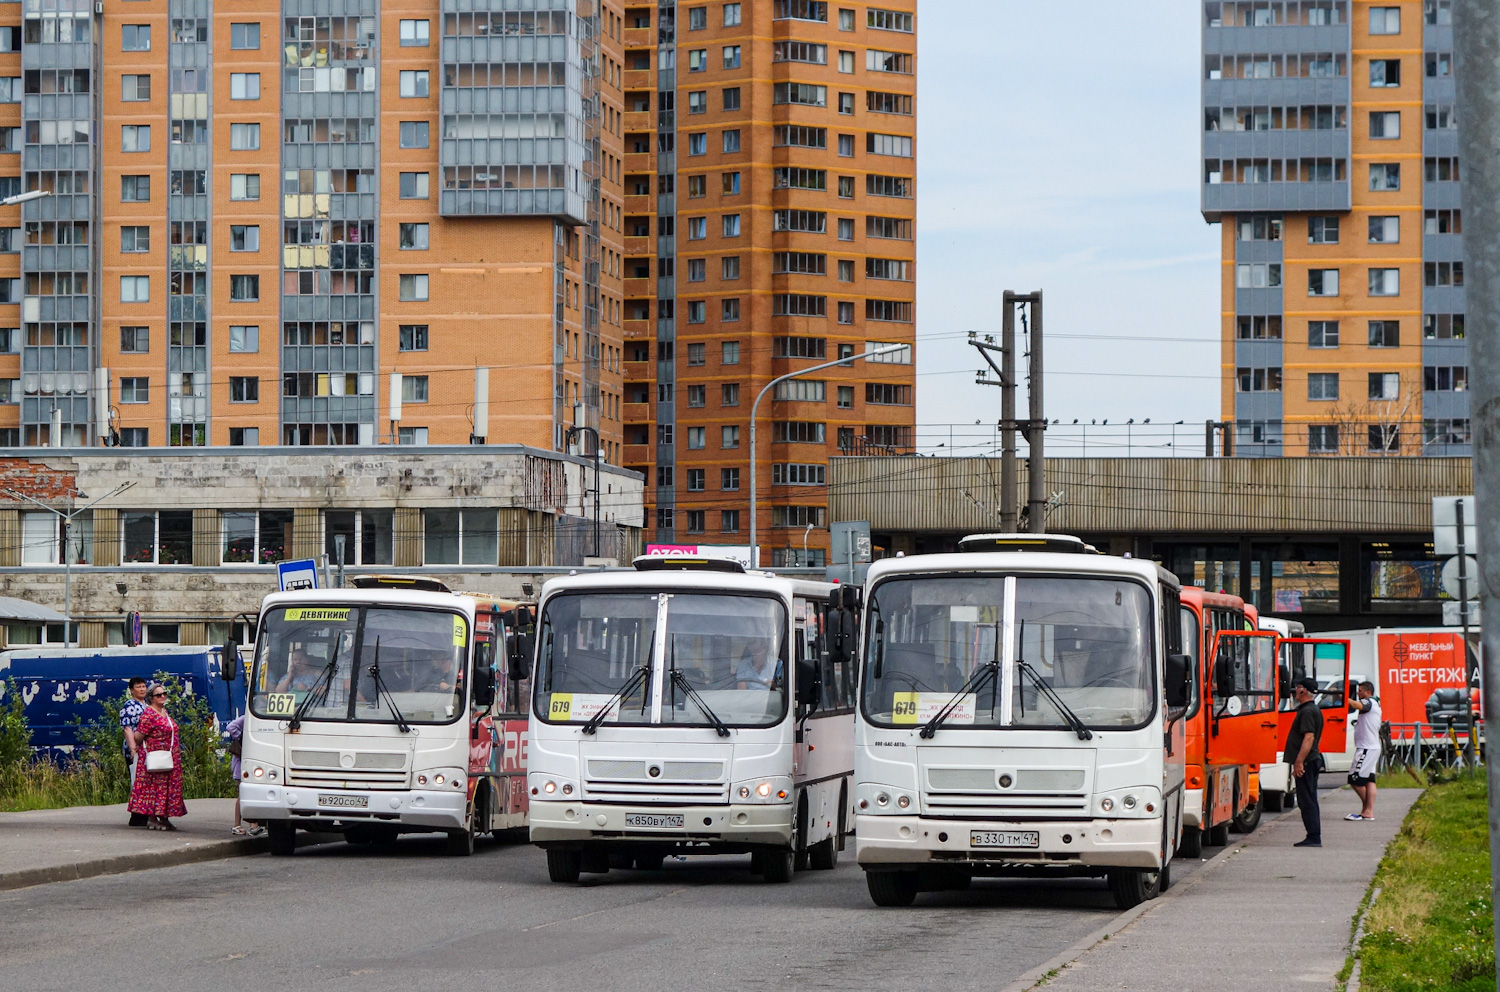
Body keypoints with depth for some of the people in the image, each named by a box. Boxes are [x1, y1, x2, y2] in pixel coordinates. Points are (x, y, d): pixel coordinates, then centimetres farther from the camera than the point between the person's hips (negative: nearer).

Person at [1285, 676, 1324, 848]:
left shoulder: (1307, 712, -16)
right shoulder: (1314, 710, 18)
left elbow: (1309, 738, -24)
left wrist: (1299, 762, -26)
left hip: (1306, 762, -11)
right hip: (1313, 761, 11)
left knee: (1307, 801, -9)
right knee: (1310, 801, 13)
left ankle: (1314, 838, -9)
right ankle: (1314, 838, 16)